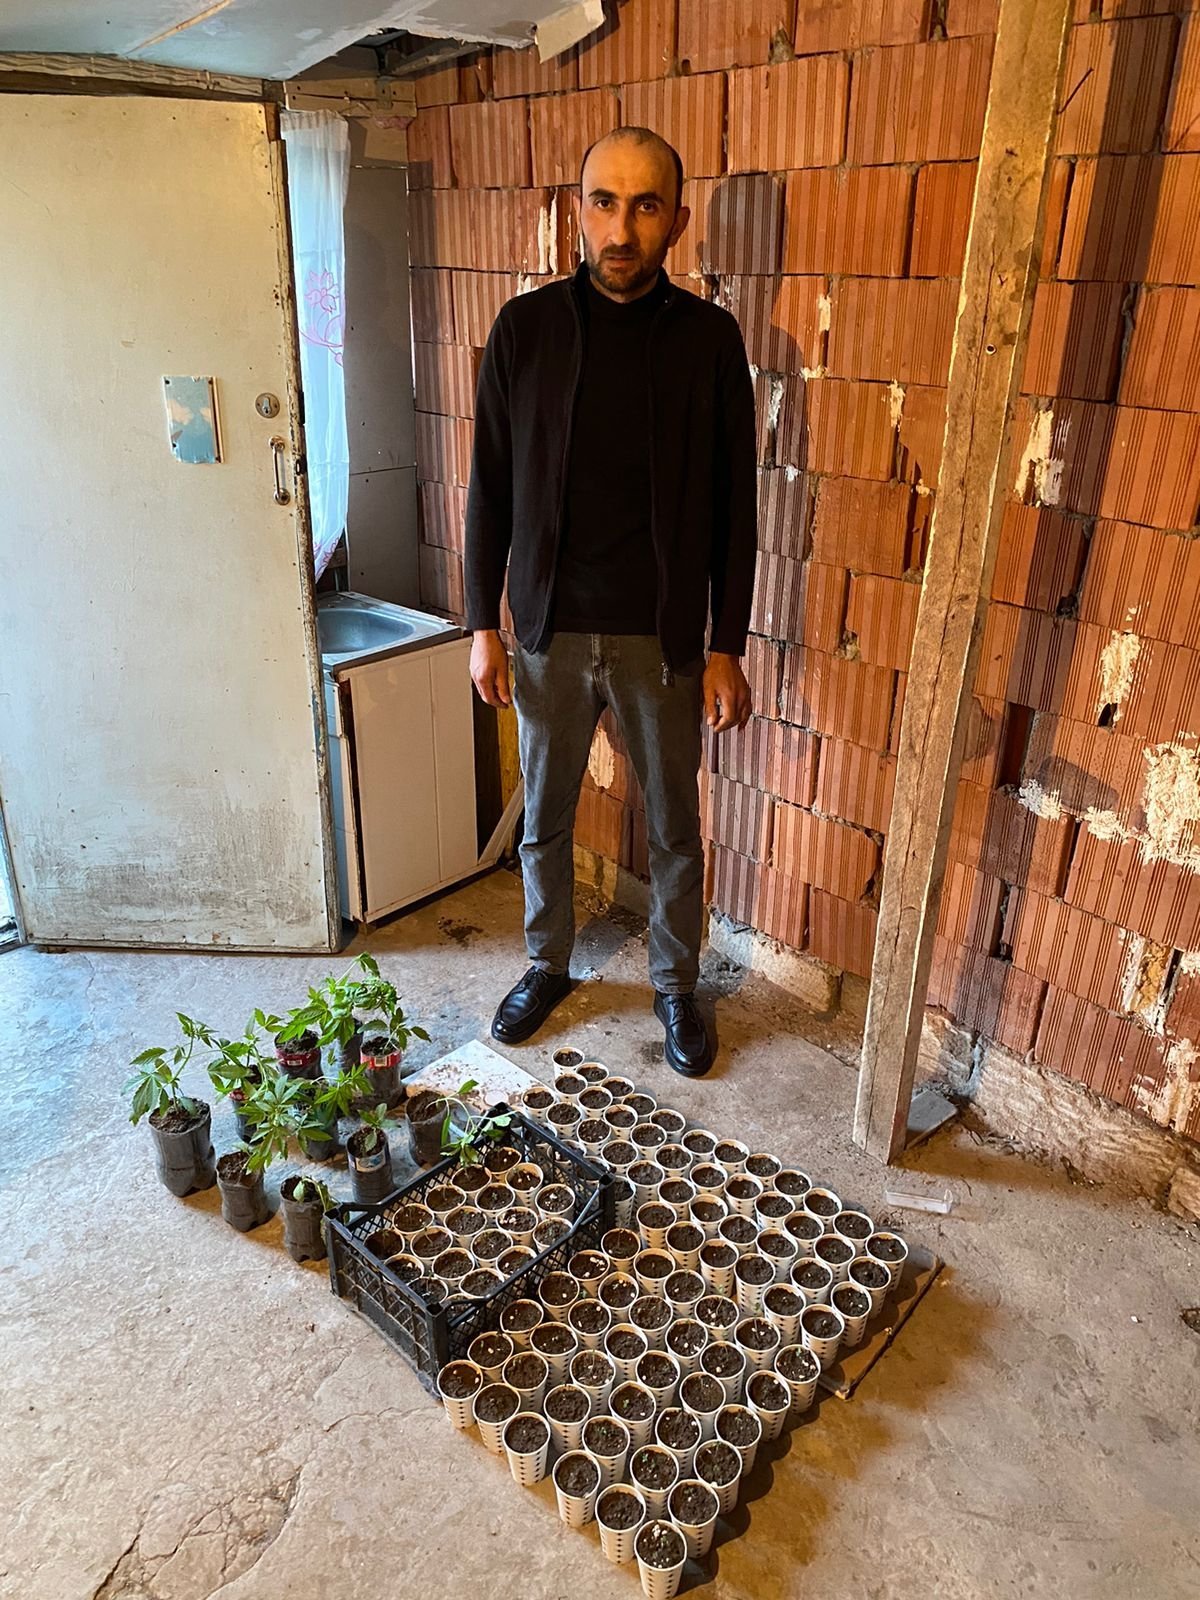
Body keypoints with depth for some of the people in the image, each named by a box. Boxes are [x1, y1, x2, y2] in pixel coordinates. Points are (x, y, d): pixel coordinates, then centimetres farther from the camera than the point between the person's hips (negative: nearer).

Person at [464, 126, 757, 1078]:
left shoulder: (709, 337, -4)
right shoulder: (525, 328, -2)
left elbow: (733, 503, -2)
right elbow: (492, 487, 2)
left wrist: (727, 647, -5)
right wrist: (484, 623, 0)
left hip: (664, 634, -1)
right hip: (550, 629, 1)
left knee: (675, 828, 12)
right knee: (545, 817, 15)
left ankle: (677, 985, 34)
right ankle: (548, 965, 39)